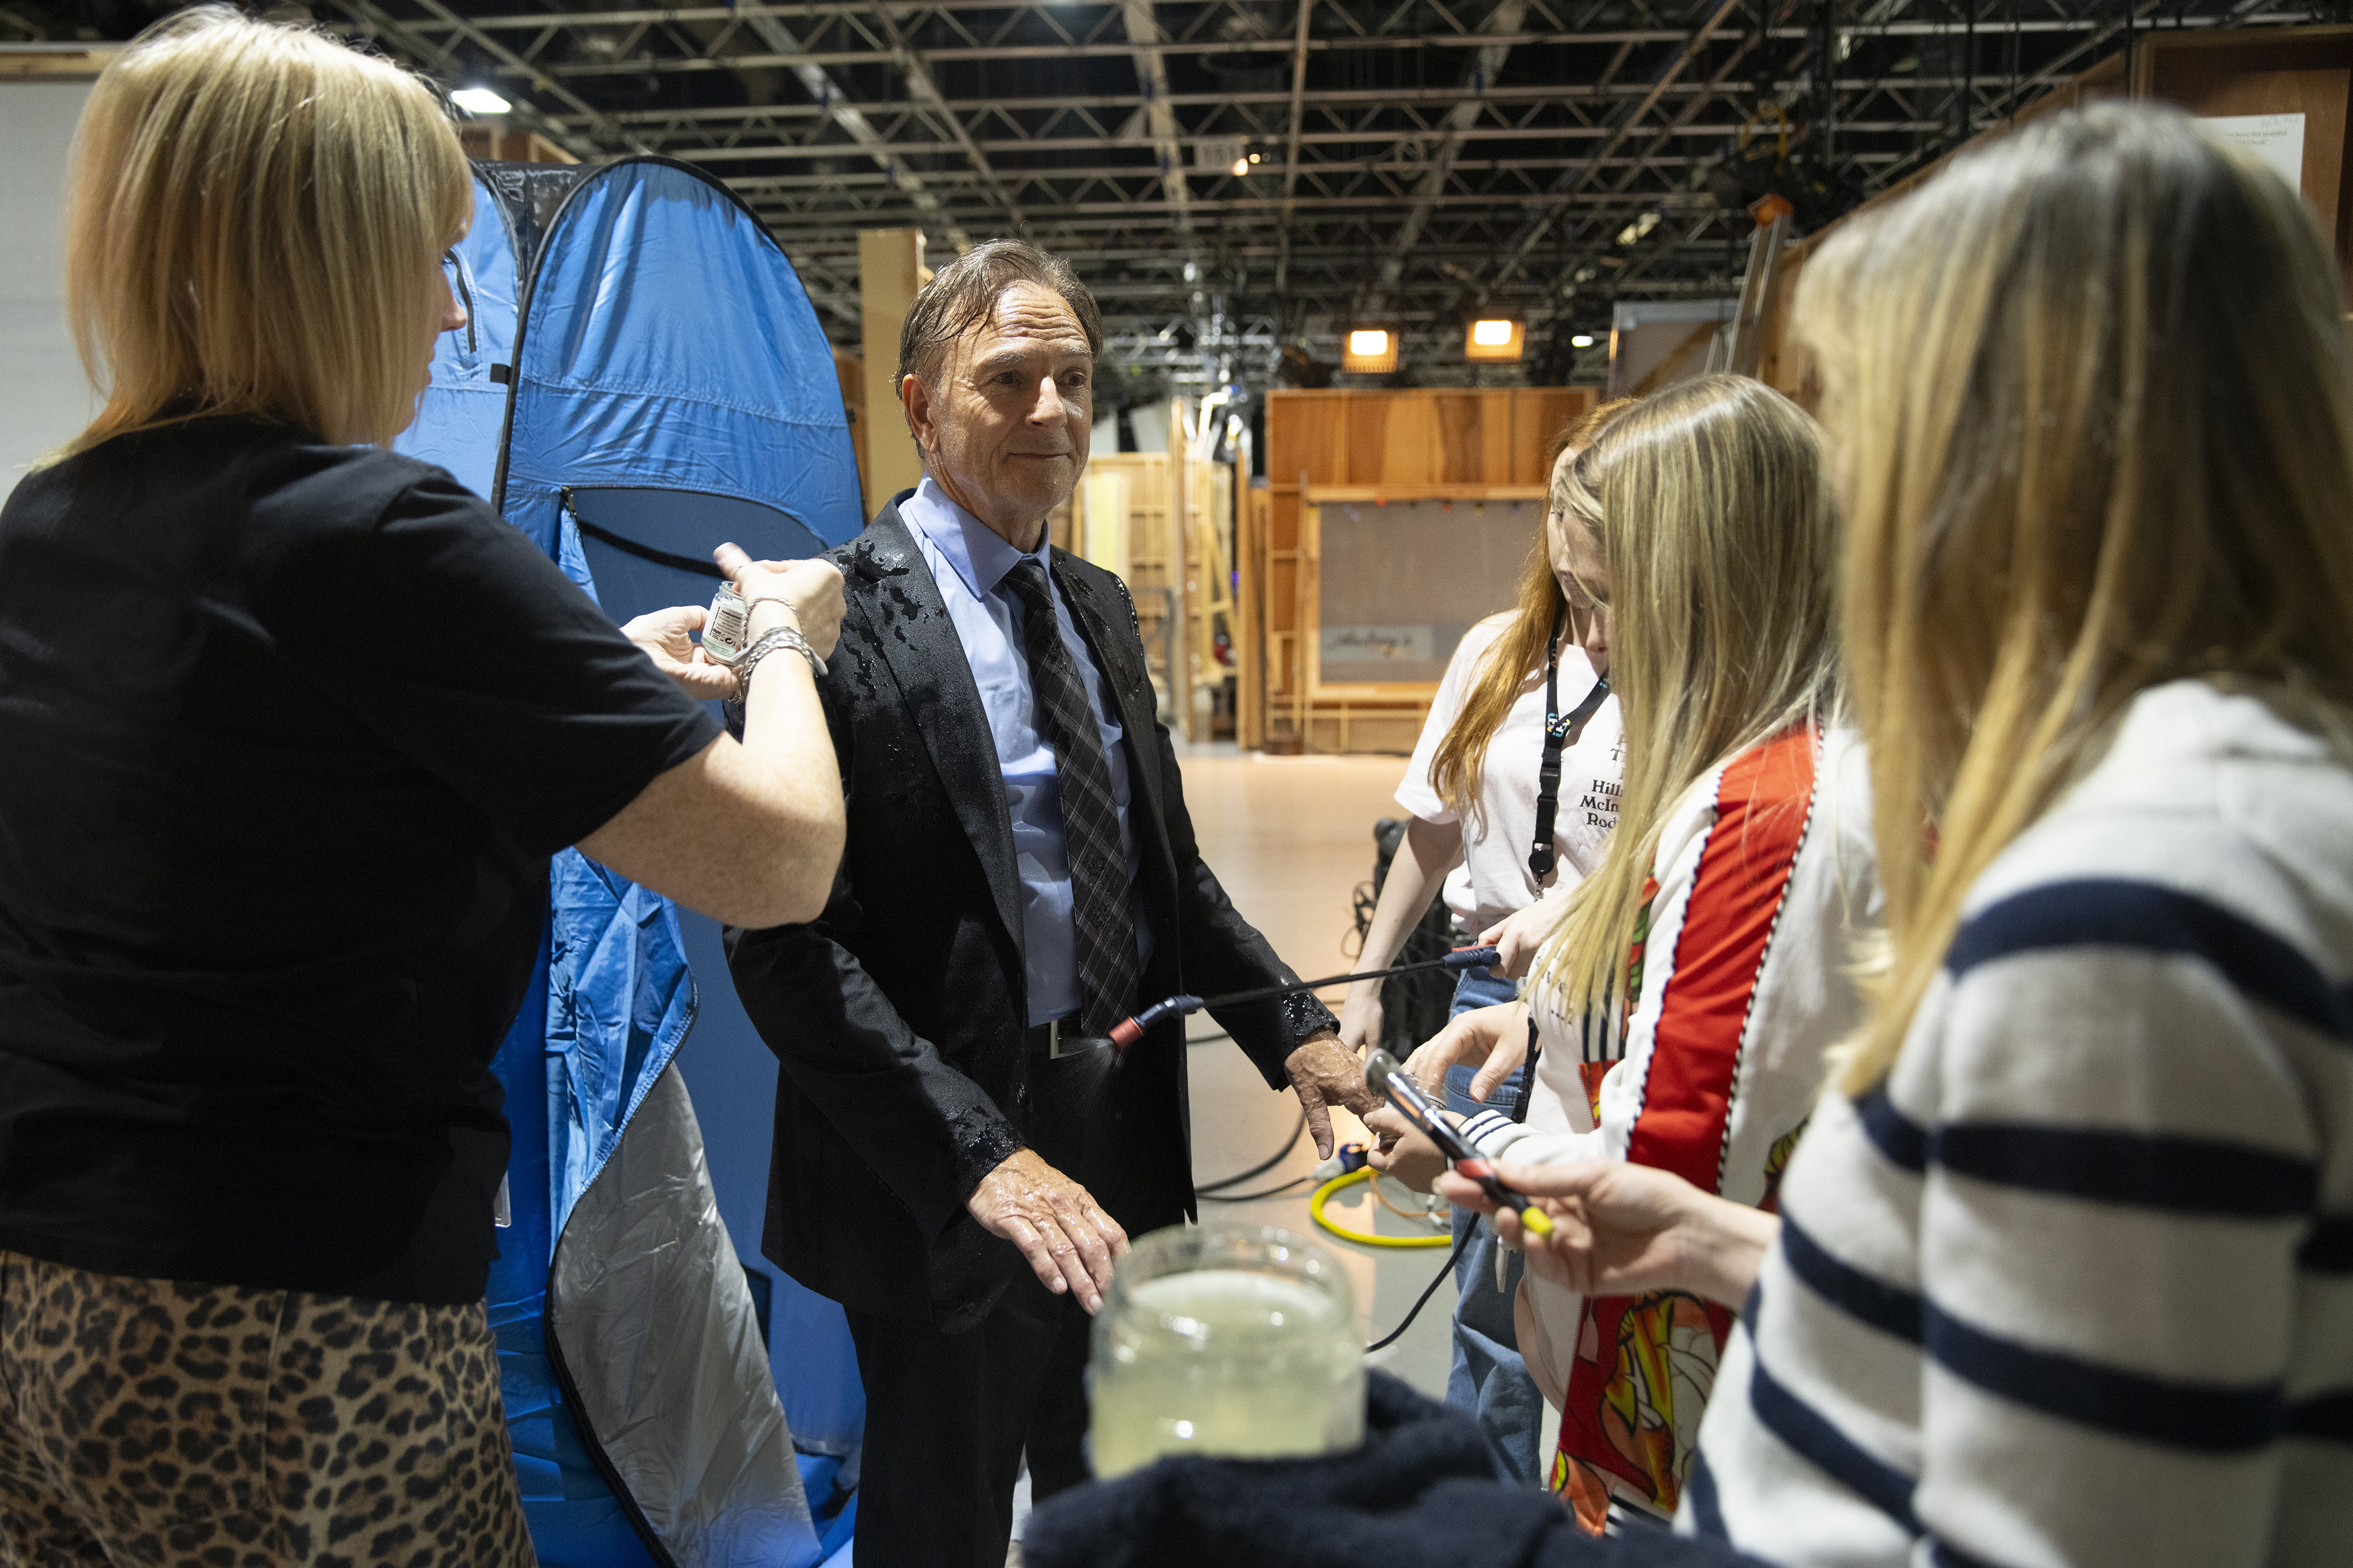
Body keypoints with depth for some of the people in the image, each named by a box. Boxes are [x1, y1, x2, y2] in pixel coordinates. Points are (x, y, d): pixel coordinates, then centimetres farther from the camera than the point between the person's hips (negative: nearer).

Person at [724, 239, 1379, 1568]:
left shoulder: (1100, 608, 8)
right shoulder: (841, 617, -18)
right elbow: (786, 944, -23)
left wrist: (1292, 1028, 0)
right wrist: (980, 1156, -28)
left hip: (1123, 1134, 7)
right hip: (948, 1186, -7)